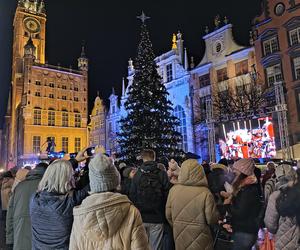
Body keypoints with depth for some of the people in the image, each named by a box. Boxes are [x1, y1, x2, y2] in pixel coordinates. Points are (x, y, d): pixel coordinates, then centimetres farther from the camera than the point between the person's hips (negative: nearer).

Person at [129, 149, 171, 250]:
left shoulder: (137, 175, -4)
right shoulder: (162, 174, -8)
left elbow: (132, 196, 0)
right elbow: (167, 196, -9)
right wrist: (165, 215, 4)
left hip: (140, 217, 2)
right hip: (157, 218, -1)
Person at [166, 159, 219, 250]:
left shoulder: (174, 189, -12)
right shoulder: (205, 193, -22)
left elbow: (168, 215, -2)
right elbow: (212, 219, -15)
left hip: (179, 235, 3)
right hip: (199, 238, -2)